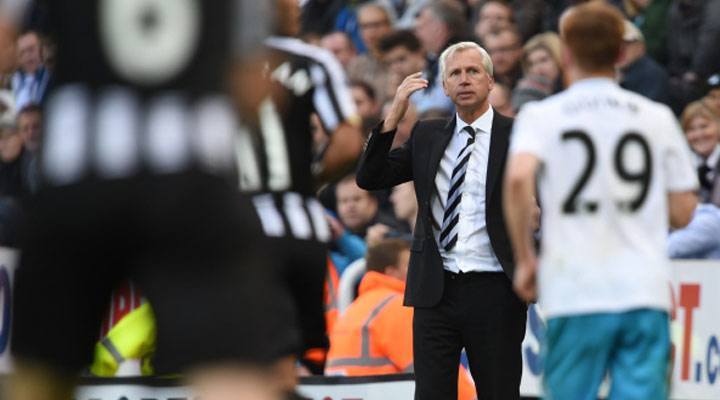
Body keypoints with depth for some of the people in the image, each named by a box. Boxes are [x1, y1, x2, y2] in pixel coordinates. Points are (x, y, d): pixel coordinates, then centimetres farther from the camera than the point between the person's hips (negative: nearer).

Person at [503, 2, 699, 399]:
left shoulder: (542, 115, 2)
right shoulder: (658, 117, 9)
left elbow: (518, 177, -17)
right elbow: (682, 213, 9)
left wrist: (525, 259, -6)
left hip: (576, 292, -1)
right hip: (645, 292, 1)